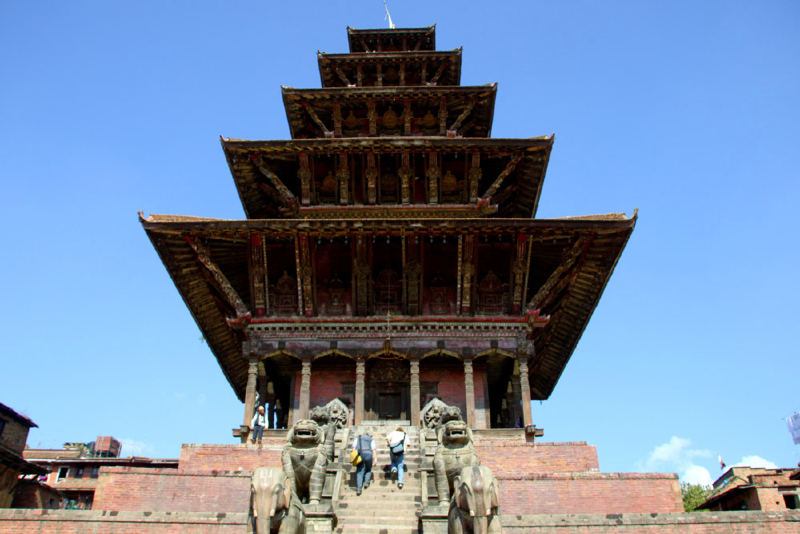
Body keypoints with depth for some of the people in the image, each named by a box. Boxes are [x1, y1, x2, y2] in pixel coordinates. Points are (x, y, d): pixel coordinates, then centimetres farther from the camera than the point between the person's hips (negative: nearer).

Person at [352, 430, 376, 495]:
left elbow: (354, 447, 11)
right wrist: (374, 459, 3)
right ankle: (367, 481, -1)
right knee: (368, 470, 21)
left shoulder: (358, 438, 23)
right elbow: (373, 450, 7)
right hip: (368, 454, -1)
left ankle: (358, 488, -14)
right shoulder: (371, 440, 19)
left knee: (359, 472, 0)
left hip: (359, 455, 1)